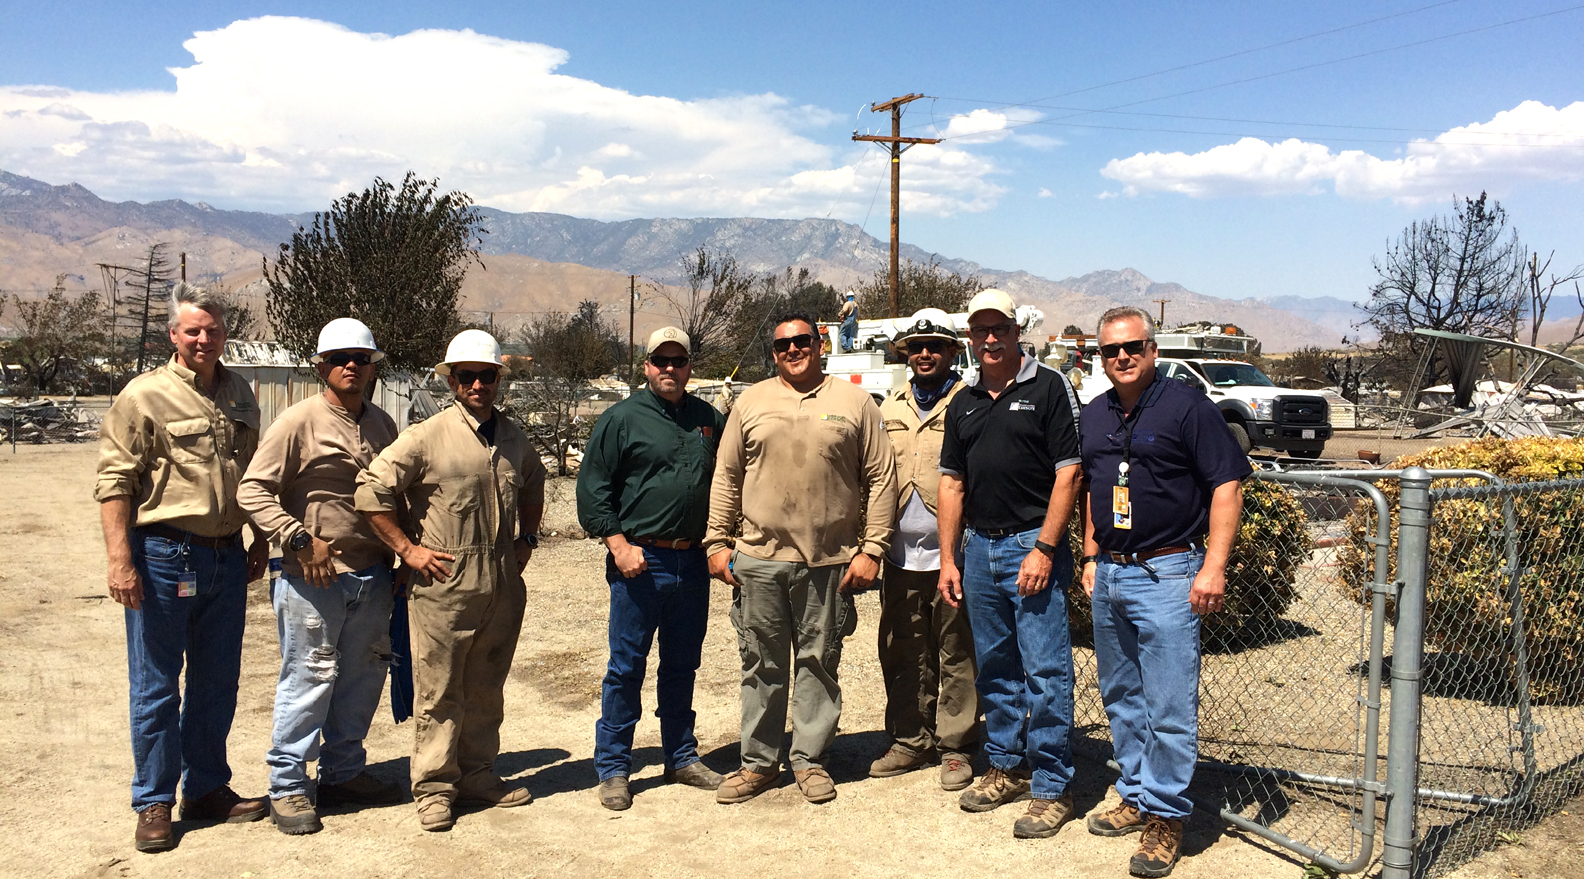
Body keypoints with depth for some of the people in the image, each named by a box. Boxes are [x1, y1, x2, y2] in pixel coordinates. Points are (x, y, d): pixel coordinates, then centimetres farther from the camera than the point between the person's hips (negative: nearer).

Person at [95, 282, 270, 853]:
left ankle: (207, 789, 27)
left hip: (227, 558, 5)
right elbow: (114, 481, -10)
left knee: (217, 682, 13)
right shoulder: (146, 395, -6)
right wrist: (120, 559, -16)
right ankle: (154, 803, 18)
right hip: (163, 554, -5)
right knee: (156, 687, 5)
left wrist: (260, 540, 17)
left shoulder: (240, 395, 11)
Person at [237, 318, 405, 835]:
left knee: (362, 678, 13)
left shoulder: (382, 425, 11)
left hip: (373, 576, 6)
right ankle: (288, 786, 13)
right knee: (308, 679, -1)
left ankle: (343, 772, 29)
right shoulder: (299, 423, -7)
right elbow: (252, 491, -10)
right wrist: (300, 539, -18)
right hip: (314, 577, -6)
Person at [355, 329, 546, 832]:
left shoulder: (514, 439, 10)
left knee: (486, 689, 14)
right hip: (443, 586, -5)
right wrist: (407, 549, -9)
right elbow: (371, 491, -9)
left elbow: (533, 487, 30)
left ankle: (478, 776, 27)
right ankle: (434, 788, 14)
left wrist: (526, 538, 18)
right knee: (438, 692, 2)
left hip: (503, 585, 5)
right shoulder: (428, 437, -8)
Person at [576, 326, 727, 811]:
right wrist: (618, 543, -12)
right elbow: (592, 488, -5)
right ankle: (613, 768, 13)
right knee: (626, 667, 2)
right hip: (639, 562, -4)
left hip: (692, 564, 4)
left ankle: (682, 757, 28)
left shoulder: (710, 420, 10)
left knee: (682, 666, 15)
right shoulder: (622, 418, -3)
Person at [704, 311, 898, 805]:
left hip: (829, 561, -1)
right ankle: (758, 761, 22)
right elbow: (726, 477, 10)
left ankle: (809, 759, 22)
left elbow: (881, 479, 2)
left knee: (818, 663, 8)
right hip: (758, 559, 2)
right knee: (762, 665, 9)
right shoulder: (751, 403, 9)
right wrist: (717, 543, 4)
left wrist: (872, 548, -5)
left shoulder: (854, 403, 4)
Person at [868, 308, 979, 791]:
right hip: (902, 553, 5)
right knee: (903, 653, 12)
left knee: (956, 655, 5)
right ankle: (910, 741, 26)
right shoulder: (891, 407, 14)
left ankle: (956, 747, 17)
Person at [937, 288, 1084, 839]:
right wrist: (948, 558, 10)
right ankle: (1006, 767, 27)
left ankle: (1051, 788, 6)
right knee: (994, 667, 14)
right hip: (978, 547, 6)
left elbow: (1068, 474, -9)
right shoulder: (964, 403, 14)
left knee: (1045, 670, -4)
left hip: (1032, 545, -6)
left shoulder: (1049, 388, -4)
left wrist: (1044, 550, -15)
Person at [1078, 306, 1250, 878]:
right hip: (1109, 577, 7)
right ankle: (1136, 795, 29)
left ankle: (1165, 815, 8)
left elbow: (1227, 484, -11)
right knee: (1120, 697, 16)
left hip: (1167, 574, -7)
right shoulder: (1094, 416, 12)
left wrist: (1213, 567, -16)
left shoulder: (1187, 406, -8)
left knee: (1169, 705, -3)